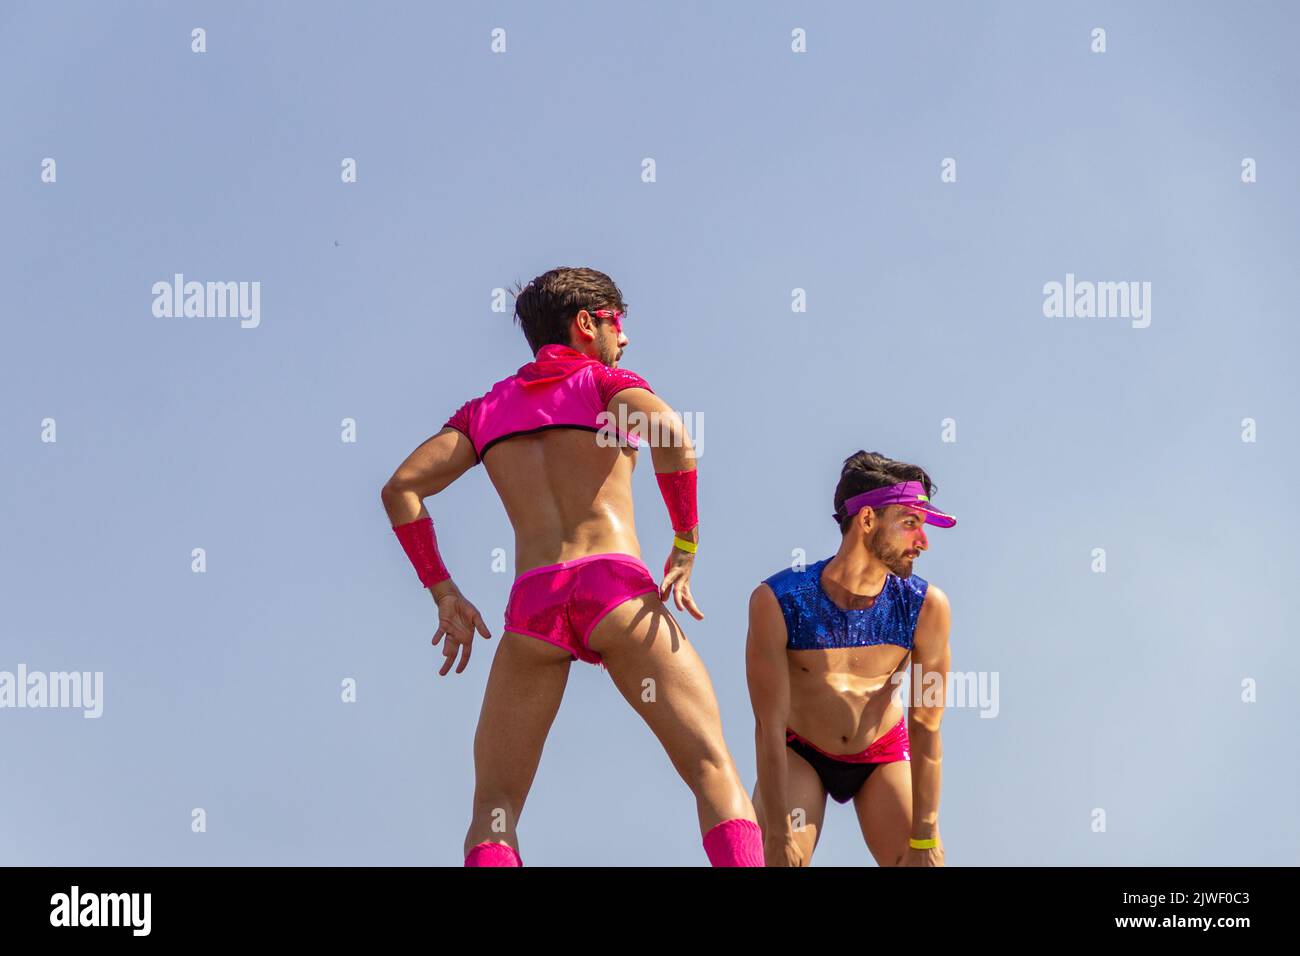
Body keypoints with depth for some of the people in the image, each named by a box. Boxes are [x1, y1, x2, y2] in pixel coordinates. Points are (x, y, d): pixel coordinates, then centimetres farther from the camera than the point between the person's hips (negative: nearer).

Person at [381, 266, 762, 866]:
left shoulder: (486, 408, 23)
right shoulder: (603, 381, 13)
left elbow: (401, 487, 11)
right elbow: (670, 433, -10)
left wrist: (443, 593, 13)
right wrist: (686, 547, -3)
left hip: (531, 605, 3)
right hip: (616, 586, -3)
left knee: (494, 810, 7)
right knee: (714, 770, -3)